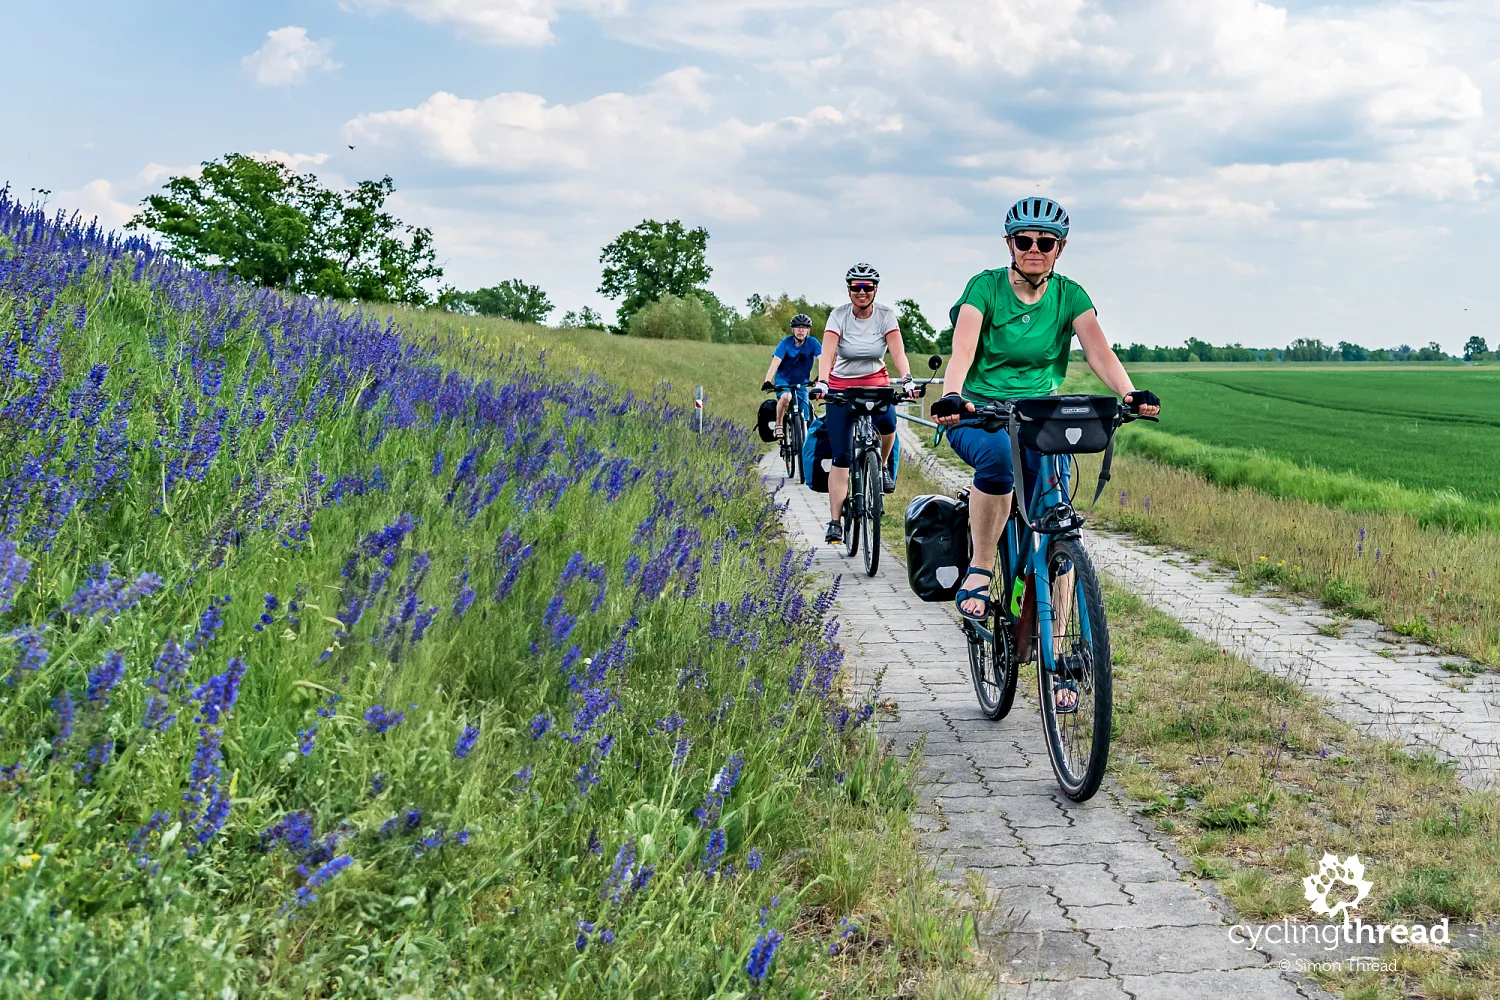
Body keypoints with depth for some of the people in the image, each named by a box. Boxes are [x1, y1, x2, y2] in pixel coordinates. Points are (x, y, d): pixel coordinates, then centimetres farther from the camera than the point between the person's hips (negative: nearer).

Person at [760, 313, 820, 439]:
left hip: (801, 382, 2)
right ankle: (779, 426, -14)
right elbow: (775, 363, -25)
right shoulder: (786, 342, -16)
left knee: (802, 419, -6)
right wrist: (767, 381, -40)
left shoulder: (812, 343, -12)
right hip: (783, 379, -2)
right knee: (785, 397, -35)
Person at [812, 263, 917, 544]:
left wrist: (907, 380, -35)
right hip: (841, 386, -1)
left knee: (887, 422, -32)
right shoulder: (839, 315, -12)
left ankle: (882, 465, 1)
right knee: (841, 456, -7)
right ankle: (834, 522, -3)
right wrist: (821, 383, -41)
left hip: (875, 382, 1)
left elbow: (898, 351, -18)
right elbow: (827, 353, -24)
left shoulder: (885, 314, -9)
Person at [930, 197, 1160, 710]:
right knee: (999, 454, -39)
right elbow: (962, 350, -20)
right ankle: (980, 569, -20)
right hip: (977, 416, -2)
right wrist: (951, 395, -41)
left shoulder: (1069, 296, 1)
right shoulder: (985, 286, -6)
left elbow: (1100, 351, -12)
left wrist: (1129, 393, -33)